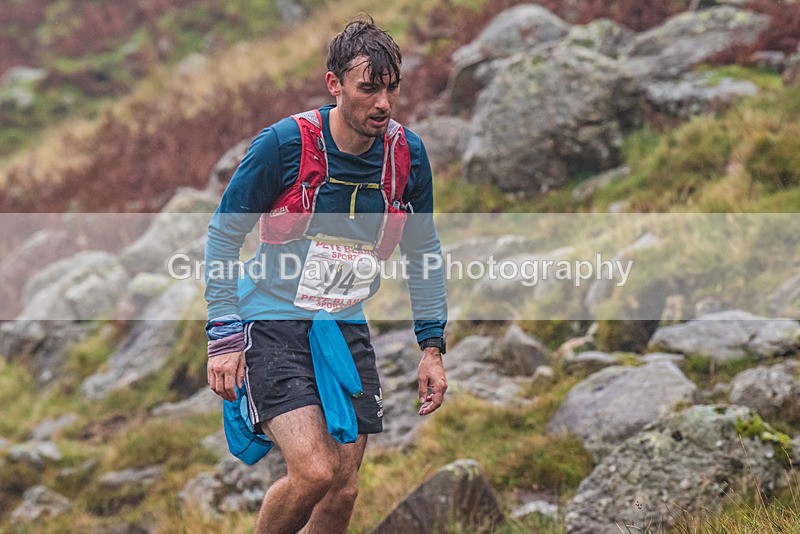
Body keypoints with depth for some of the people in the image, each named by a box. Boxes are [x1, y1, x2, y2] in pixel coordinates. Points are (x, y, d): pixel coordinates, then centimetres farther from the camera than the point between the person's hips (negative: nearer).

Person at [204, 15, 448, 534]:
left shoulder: (407, 153, -3)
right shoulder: (284, 143, -15)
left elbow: (424, 252, 11)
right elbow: (224, 233, -6)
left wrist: (432, 346, 7)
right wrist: (224, 335, -11)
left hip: (348, 329, 5)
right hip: (272, 323, -5)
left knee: (344, 488, 2)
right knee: (314, 471, -21)